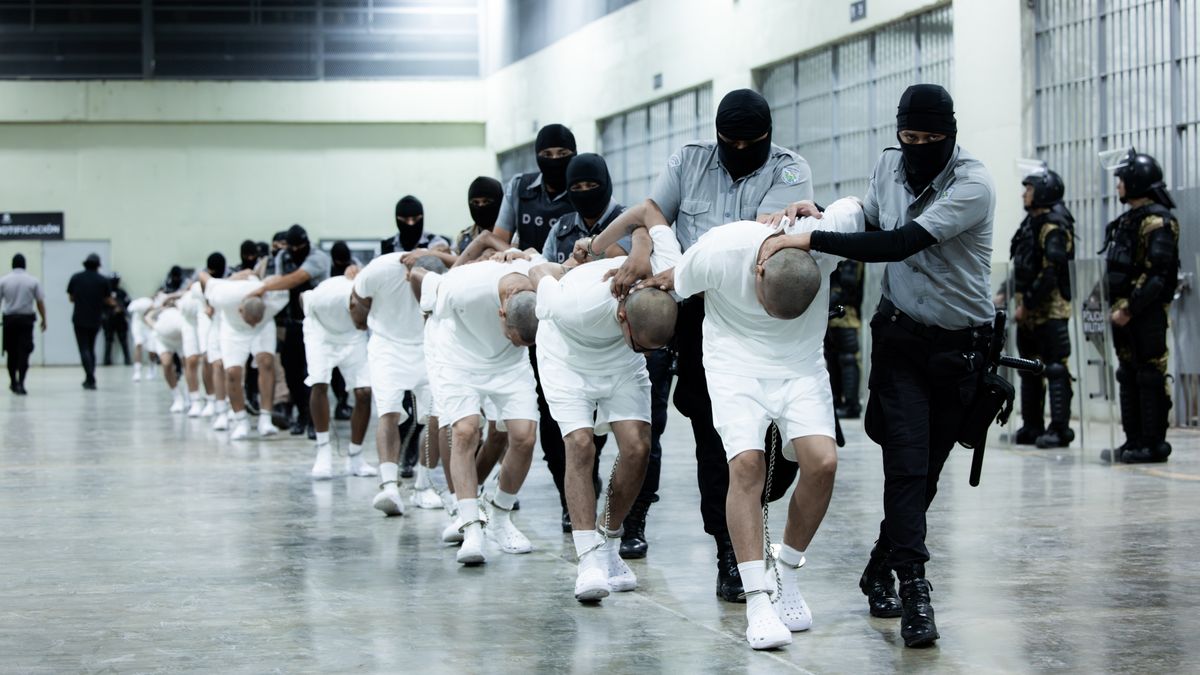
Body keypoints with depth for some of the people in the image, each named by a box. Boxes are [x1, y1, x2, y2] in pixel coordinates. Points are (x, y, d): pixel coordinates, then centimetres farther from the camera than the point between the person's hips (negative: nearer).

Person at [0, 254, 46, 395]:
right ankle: (20, 383, -15)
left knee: (12, 352, 14)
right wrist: (44, 319, 8)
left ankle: (13, 383, 25)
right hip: (26, 319, -1)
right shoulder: (33, 281, -2)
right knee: (24, 352, -3)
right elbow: (40, 302, -2)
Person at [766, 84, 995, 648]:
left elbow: (900, 244, -28)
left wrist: (813, 240, -31)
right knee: (906, 463, -14)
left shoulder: (972, 185, -19)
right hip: (901, 335, 2)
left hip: (960, 347, -2)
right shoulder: (889, 165, 1)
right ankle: (914, 592, -20)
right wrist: (816, 216, -4)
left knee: (924, 472, 7)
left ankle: (880, 570, 26)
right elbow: (868, 229, 16)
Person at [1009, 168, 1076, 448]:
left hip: (1050, 310, -10)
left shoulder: (1054, 227, -13)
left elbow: (1050, 273, -20)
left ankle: (1059, 429, -10)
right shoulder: (1031, 223, 16)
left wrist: (1027, 302, -17)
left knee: (1055, 368, -9)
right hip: (1028, 312, 10)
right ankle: (1032, 427, 20)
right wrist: (1019, 301, 14)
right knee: (1030, 370, 13)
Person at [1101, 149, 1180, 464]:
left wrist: (1129, 308, -20)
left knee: (1150, 376, -6)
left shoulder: (1157, 220, -12)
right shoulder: (1128, 220, 18)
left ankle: (1154, 444, -3)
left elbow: (1156, 273, -19)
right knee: (1128, 376, 11)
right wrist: (1114, 305, 14)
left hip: (1147, 313, -10)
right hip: (1124, 312, 10)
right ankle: (1134, 442, 16)